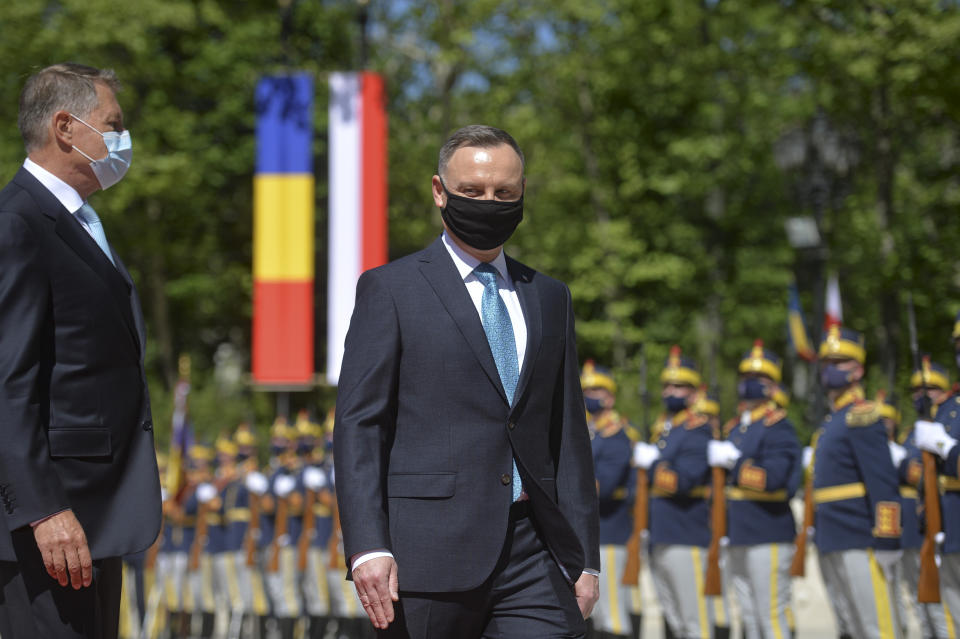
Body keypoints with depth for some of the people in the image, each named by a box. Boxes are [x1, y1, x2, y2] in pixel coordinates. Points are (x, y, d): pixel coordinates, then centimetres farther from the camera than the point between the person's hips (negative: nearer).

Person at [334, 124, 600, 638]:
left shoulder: (549, 298, 18)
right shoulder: (389, 289, 3)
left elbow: (568, 433, 17)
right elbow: (358, 424, -3)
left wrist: (584, 558, 11)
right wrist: (367, 547, -14)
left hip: (534, 556, 4)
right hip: (431, 555, -3)